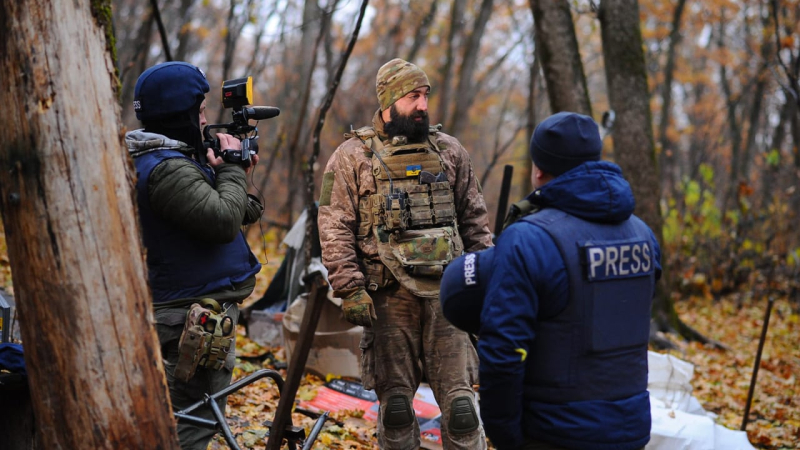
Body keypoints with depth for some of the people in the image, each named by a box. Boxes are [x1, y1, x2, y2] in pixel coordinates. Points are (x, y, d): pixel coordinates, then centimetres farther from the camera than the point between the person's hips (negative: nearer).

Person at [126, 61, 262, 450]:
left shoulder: (170, 160, 14)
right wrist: (231, 170, -12)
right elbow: (223, 221, -27)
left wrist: (235, 176, 8)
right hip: (196, 321, -11)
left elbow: (214, 212, 20)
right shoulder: (167, 169, -20)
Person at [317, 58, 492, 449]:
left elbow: (474, 221, 16)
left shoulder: (449, 151, 11)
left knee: (460, 401, 1)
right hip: (389, 297, -2)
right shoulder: (353, 156, 1)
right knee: (395, 404, 6)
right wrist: (350, 290, -11)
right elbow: (335, 229, -3)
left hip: (446, 292, 2)